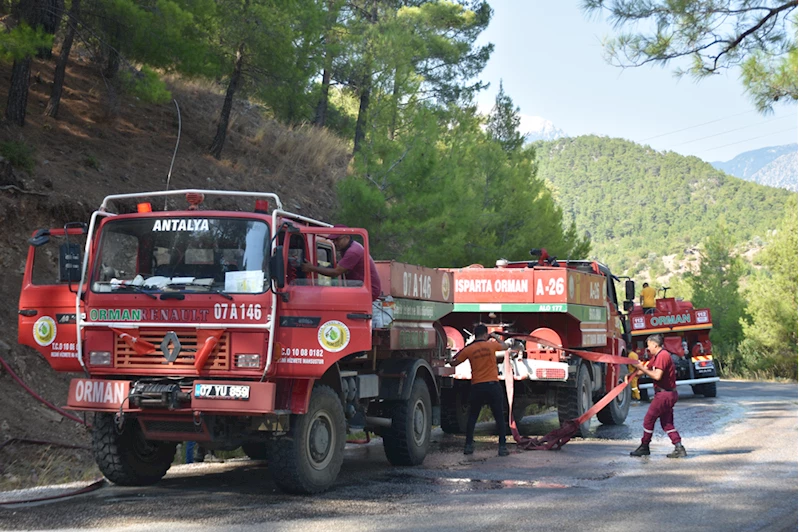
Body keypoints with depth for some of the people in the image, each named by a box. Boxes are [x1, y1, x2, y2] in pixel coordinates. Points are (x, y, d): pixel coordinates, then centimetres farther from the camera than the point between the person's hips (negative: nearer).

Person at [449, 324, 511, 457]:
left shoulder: (469, 349, -1)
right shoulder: (491, 345, -1)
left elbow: (454, 363, 7)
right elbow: (505, 346, 20)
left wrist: (461, 352, 22)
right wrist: (496, 338, 36)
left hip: (477, 387, 1)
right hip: (493, 385, -1)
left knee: (472, 417, 14)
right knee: (499, 417, 6)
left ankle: (468, 446, 13)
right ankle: (502, 447, 2)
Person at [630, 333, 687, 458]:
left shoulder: (662, 356, -16)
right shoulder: (657, 357, 17)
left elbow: (657, 376, -25)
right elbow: (646, 369, 20)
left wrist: (643, 369, -16)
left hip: (664, 394, -10)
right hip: (668, 394, 10)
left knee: (649, 419, -1)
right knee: (667, 423, 9)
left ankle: (644, 447, 8)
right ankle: (679, 448, 3)